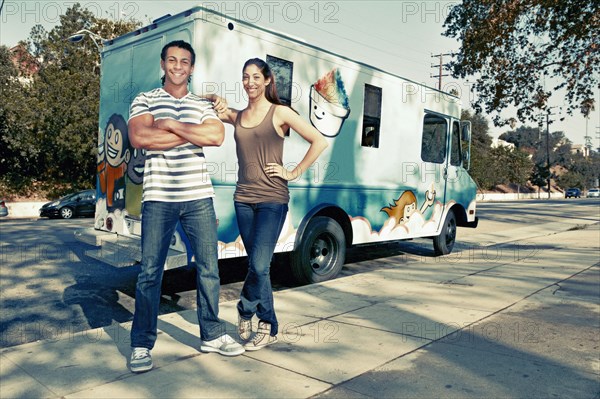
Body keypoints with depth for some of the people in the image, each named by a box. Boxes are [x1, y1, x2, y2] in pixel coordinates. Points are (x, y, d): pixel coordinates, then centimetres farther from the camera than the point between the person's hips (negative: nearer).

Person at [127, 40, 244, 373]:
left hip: (198, 197, 3)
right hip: (158, 198, -2)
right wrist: (192, 133, -8)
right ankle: (141, 345, 14)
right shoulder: (145, 101, 8)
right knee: (150, 272, 1)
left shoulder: (203, 105, 14)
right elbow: (138, 138, -11)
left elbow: (217, 136, -6)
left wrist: (170, 125, -9)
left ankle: (212, 335, 22)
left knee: (208, 268, 7)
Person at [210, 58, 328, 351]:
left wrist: (294, 173, -6)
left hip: (272, 199, -4)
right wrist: (216, 102, 0)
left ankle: (245, 311, 13)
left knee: (259, 265, -12)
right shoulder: (237, 116, 11)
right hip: (244, 198, 5)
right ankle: (268, 327, 21)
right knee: (257, 266, 9)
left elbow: (319, 141, -3)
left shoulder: (279, 113, -1)